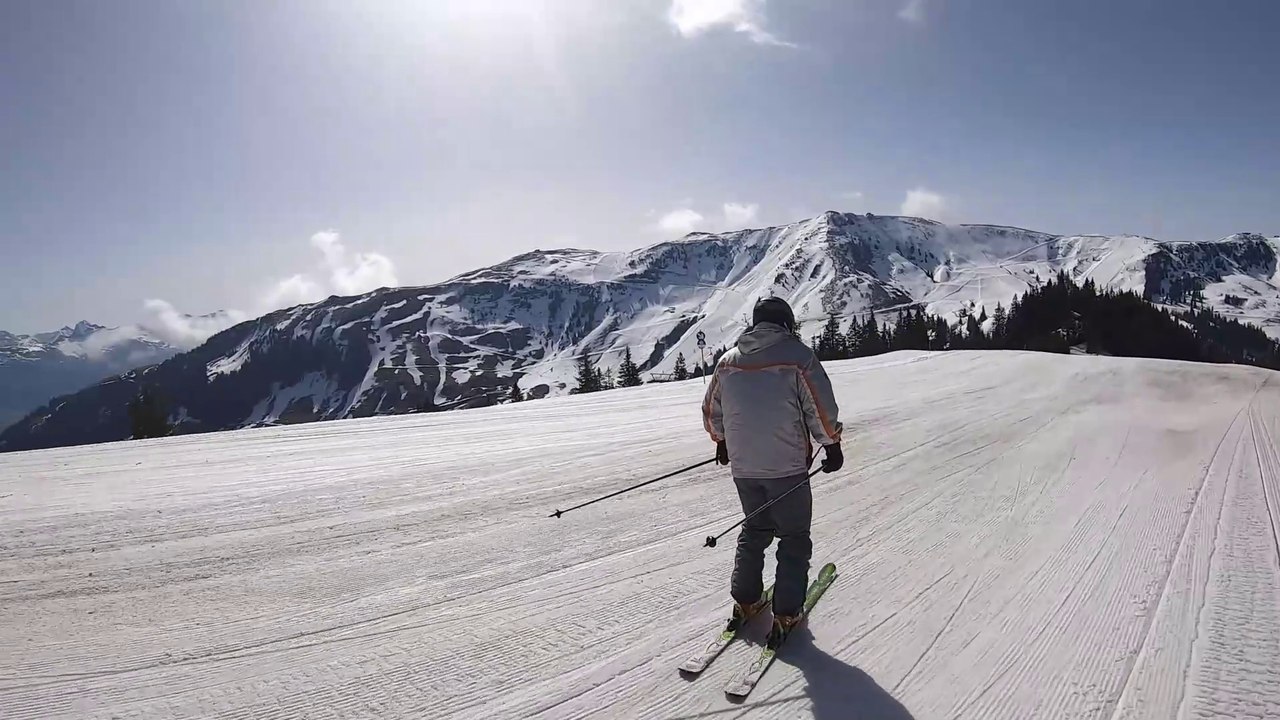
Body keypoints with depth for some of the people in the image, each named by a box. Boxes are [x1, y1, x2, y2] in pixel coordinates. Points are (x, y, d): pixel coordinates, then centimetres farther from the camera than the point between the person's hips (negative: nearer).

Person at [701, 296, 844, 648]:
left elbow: (711, 410, 14)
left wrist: (722, 442, 30)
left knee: (755, 530, 23)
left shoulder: (728, 359, 5)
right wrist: (832, 444, 6)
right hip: (787, 467, -4)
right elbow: (822, 408, -10)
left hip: (743, 466, 5)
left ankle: (745, 601, 27)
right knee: (794, 539, 10)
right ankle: (786, 615, 10)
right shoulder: (798, 356, -10)